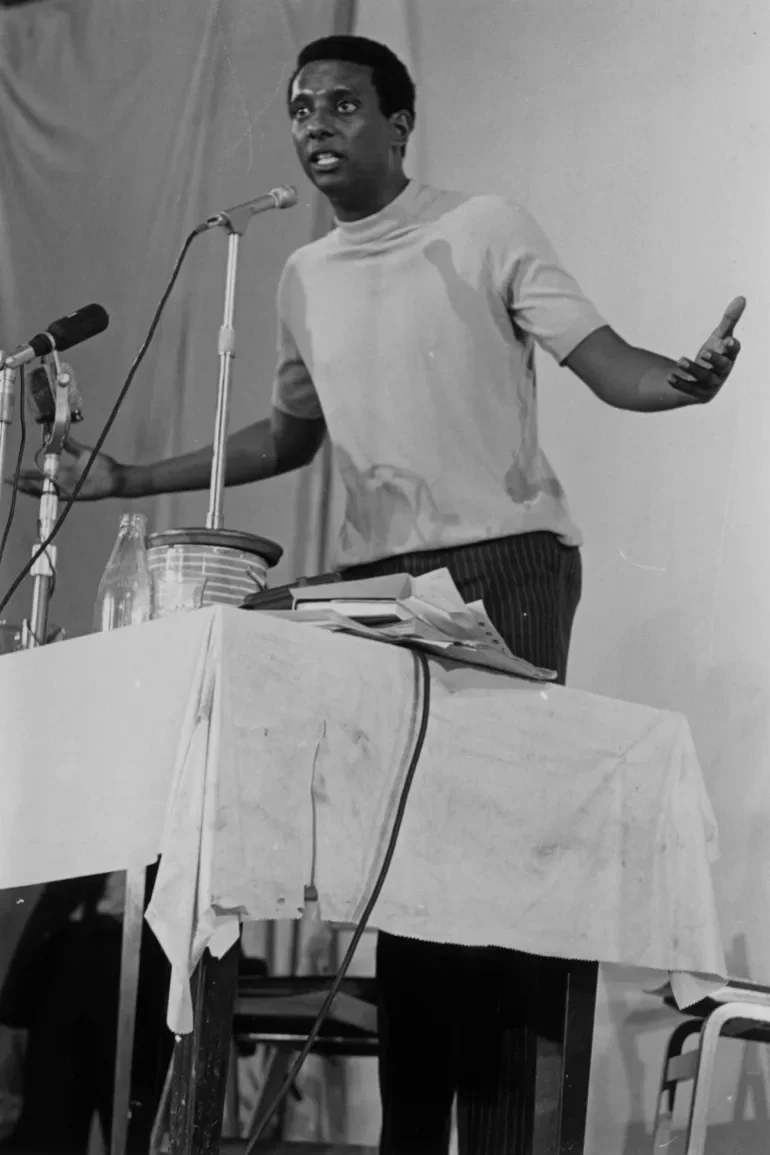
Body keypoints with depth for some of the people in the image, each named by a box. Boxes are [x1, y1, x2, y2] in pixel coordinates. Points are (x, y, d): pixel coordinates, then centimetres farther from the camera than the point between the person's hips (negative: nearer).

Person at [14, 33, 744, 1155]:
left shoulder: (486, 228, 0)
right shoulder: (304, 277, 17)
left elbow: (603, 360, -5)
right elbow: (289, 436, 28)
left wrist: (682, 380, -29)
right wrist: (123, 480, 22)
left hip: (503, 561, -5)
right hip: (376, 578, 5)